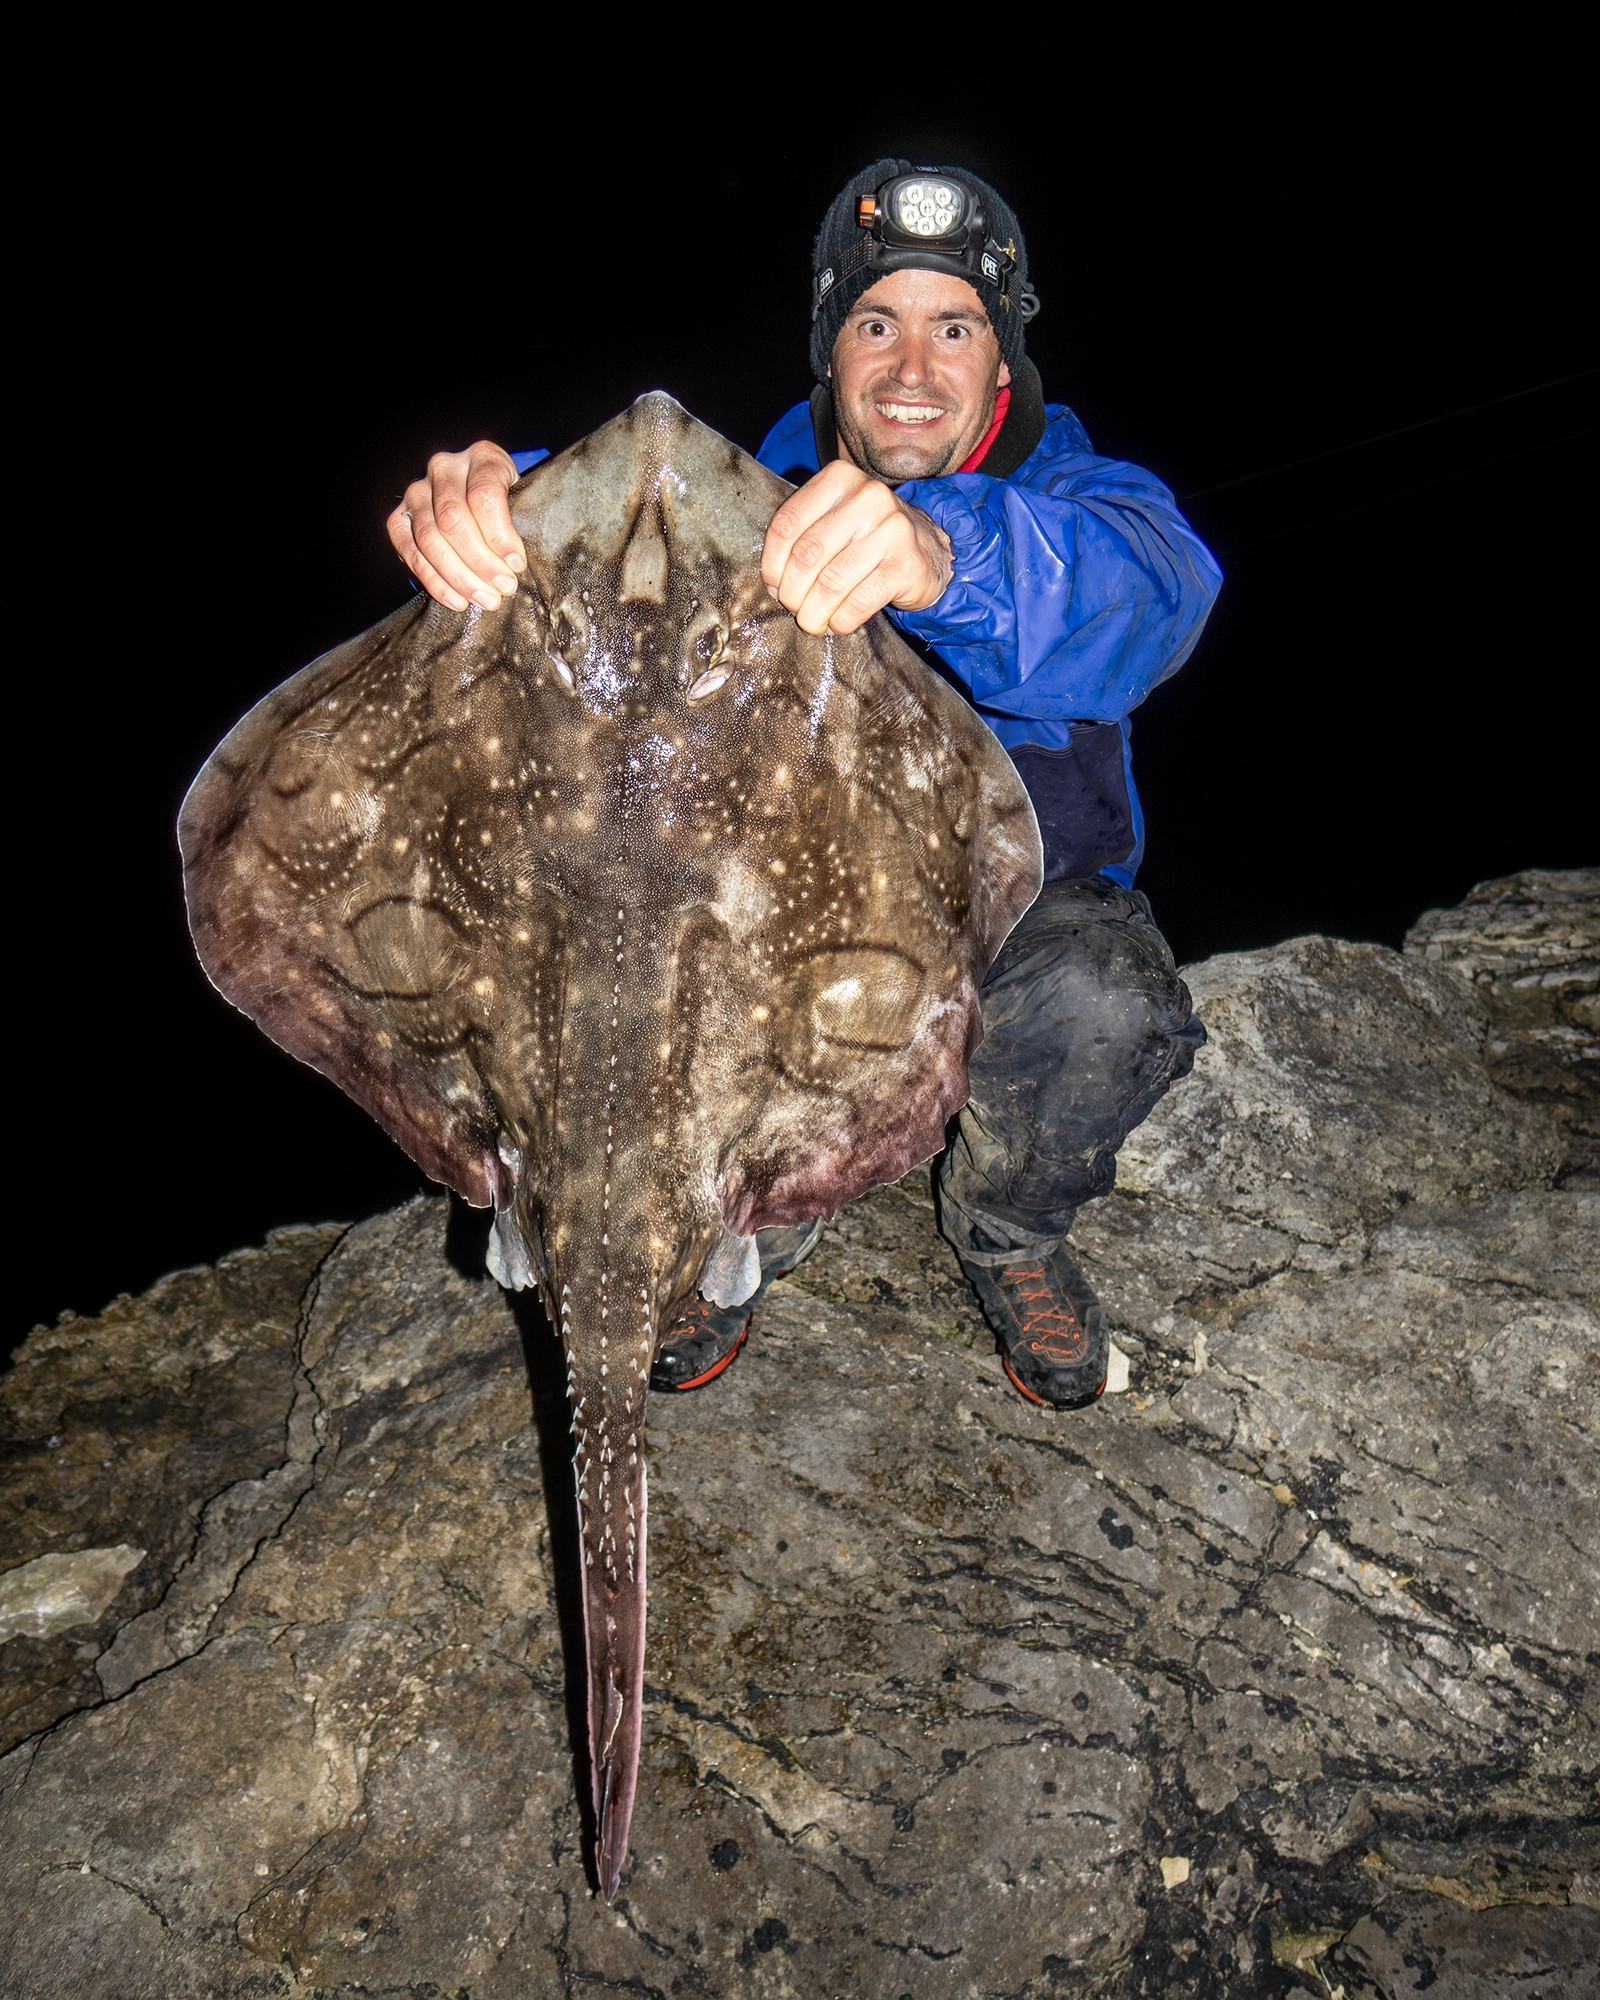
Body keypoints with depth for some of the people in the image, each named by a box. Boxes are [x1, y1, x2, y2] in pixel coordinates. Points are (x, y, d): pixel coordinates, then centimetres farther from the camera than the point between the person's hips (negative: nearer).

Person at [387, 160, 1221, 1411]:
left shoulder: (1079, 498, -16)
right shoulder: (755, 499, -9)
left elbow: (1154, 585, -42)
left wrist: (946, 553, -65)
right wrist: (487, 506, -55)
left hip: (1020, 898, -1)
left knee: (1104, 1006, -35)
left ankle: (1009, 1225, 2)